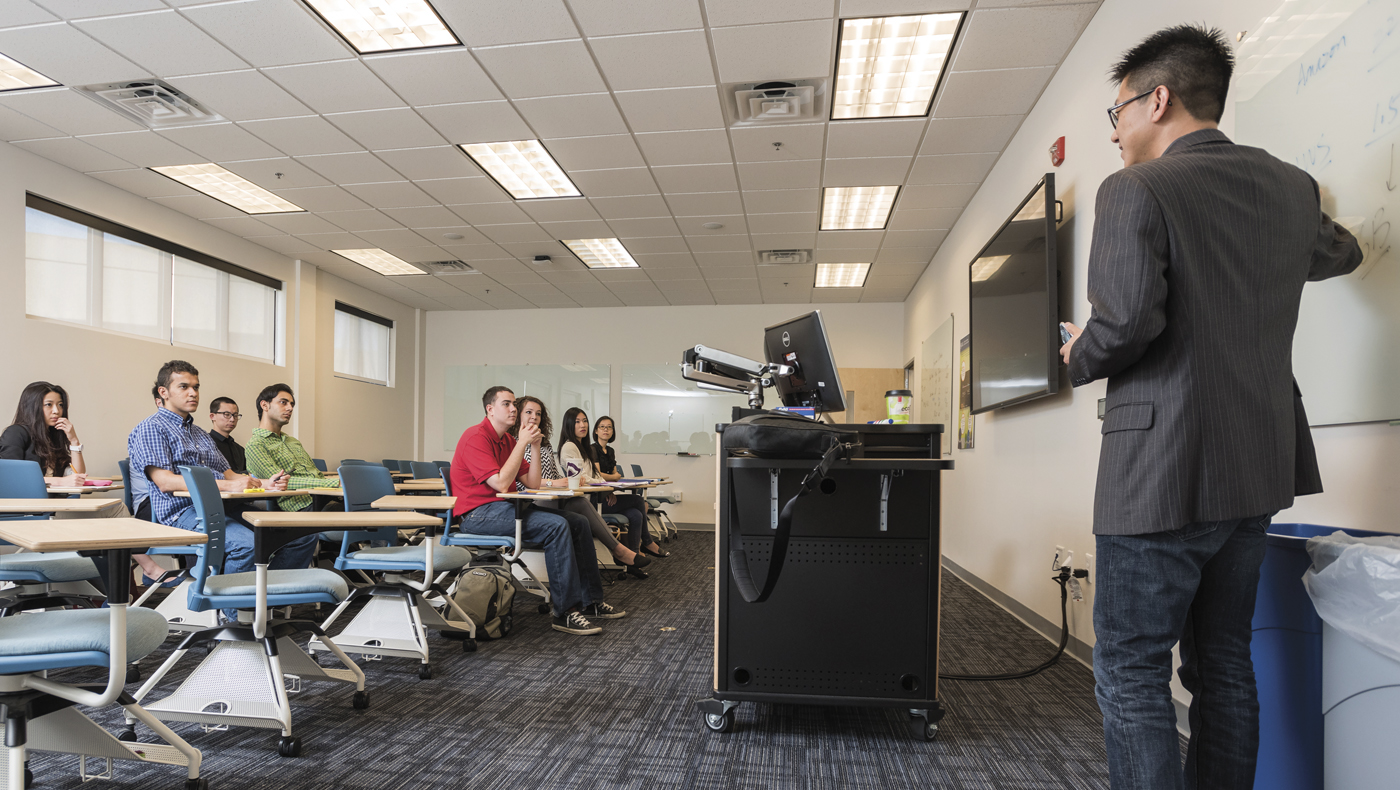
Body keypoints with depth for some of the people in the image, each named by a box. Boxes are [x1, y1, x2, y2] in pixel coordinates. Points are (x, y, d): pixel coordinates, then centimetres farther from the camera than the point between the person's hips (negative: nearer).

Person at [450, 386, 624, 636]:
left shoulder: (508, 439, 15)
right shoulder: (476, 437, -12)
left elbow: (533, 484, 9)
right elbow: (501, 484, -23)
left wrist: (535, 446, -2)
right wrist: (522, 443, -17)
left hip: (504, 507, 10)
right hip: (480, 513, -9)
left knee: (579, 523, 2)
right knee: (556, 526, -27)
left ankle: (591, 601, 8)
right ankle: (566, 612, -23)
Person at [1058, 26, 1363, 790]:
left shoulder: (1135, 190, -11)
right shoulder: (1289, 186, 11)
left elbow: (1127, 322, -22)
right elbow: (1337, 254, 32)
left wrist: (1079, 358, -2)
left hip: (1162, 471, -7)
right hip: (1257, 468, 8)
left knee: (1129, 676, 2)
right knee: (1223, 665, 17)